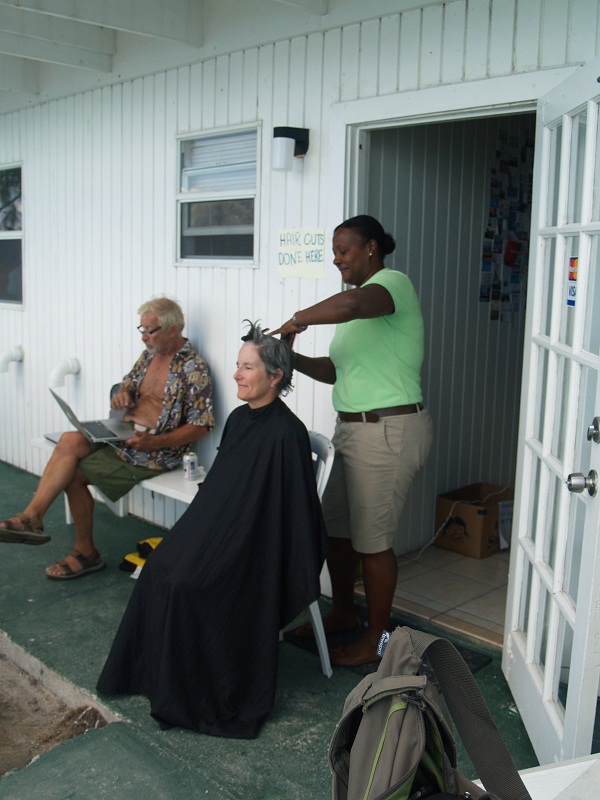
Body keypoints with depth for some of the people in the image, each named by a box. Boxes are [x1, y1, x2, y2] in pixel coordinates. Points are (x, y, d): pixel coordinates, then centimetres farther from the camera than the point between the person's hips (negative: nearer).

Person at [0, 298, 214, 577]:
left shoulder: (193, 368, -13)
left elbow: (201, 426, -16)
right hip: (123, 436, 7)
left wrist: (152, 442, -24)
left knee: (73, 471, -15)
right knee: (70, 441, -18)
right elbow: (129, 384, 25)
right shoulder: (149, 354, 11)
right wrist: (122, 395, -2)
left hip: (156, 452, -7)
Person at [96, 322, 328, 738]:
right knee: (160, 568, -9)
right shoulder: (239, 418, 8)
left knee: (189, 583, -21)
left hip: (260, 547, -8)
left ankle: (195, 696, -1)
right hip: (223, 531, 8)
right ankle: (155, 672, 7)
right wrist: (195, 531, 12)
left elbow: (291, 508, -19)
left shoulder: (285, 433, -20)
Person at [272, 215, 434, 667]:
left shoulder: (392, 282, -12)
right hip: (354, 428, 10)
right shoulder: (362, 305, 18)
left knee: (372, 540, 1)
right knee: (336, 526, 17)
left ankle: (376, 638, 18)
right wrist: (292, 359, 4)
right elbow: (340, 371, 18)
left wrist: (296, 321, -23)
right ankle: (343, 613, 36)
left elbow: (350, 303, -37)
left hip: (389, 431, -10)